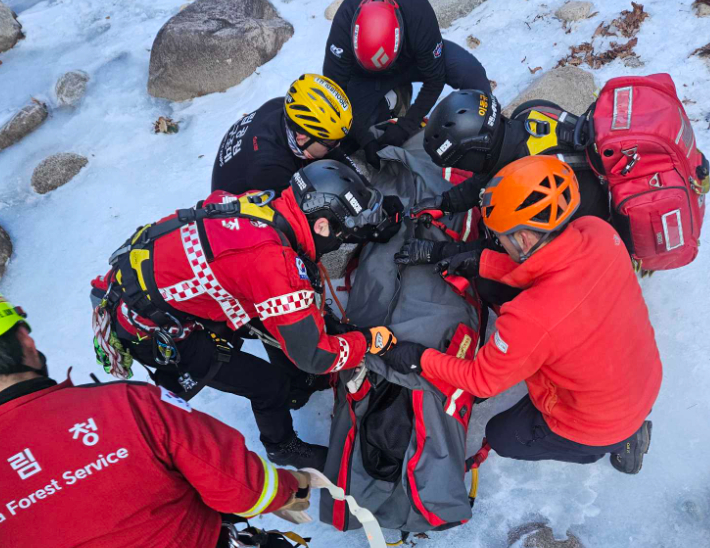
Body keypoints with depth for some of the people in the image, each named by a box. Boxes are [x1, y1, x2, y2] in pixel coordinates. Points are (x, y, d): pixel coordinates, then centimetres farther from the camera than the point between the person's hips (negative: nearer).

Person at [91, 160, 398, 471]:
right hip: (145, 329, -8)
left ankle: (293, 385, 35)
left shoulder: (262, 203, -9)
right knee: (270, 384, 1)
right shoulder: (274, 263, -32)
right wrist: (368, 340, -7)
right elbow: (314, 355, -23)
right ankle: (282, 448, 29)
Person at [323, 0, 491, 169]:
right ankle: (388, 101, 13)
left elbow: (434, 79, -25)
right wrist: (365, 140, -34)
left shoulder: (420, 15, -39)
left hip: (415, 57, -1)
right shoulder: (344, 22, -38)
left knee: (469, 71, -28)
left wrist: (406, 125, -30)